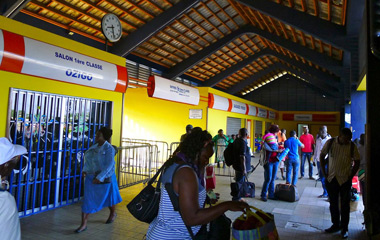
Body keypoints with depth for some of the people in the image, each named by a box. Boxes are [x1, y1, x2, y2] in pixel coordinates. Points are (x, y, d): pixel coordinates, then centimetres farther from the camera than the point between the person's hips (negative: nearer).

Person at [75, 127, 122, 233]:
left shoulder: (109, 148, -18)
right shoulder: (94, 146, 2)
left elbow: (109, 165, -23)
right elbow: (88, 160, 12)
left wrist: (100, 177, -28)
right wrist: (85, 170, -3)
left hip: (105, 178, -5)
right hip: (91, 177, 6)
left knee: (108, 197, 15)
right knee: (87, 199, 2)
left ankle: (113, 213, 43)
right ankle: (83, 224, 10)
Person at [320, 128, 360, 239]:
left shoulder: (352, 146, -9)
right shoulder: (330, 142, -6)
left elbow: (357, 162, 2)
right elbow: (322, 156, 4)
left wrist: (351, 176, -3)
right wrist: (324, 173, 0)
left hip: (345, 180, -2)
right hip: (331, 178, 2)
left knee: (345, 205, 6)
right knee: (333, 203, 13)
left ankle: (344, 228, 20)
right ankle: (336, 225, 30)